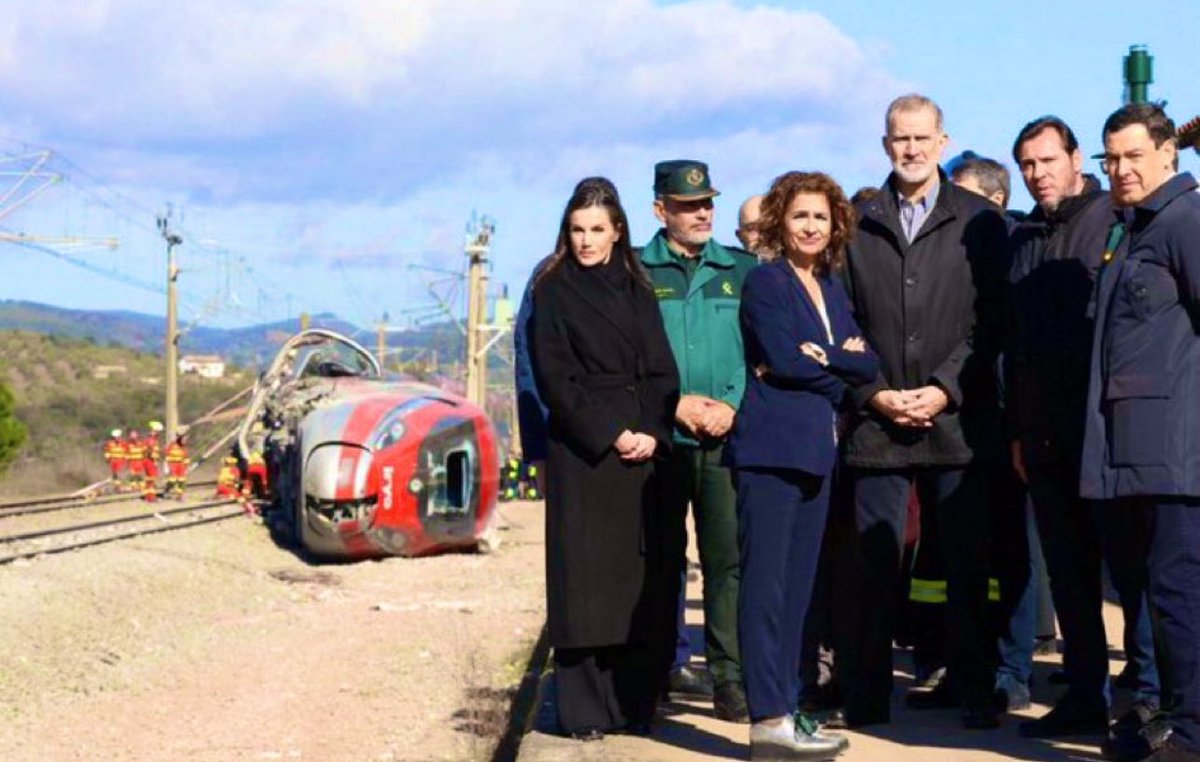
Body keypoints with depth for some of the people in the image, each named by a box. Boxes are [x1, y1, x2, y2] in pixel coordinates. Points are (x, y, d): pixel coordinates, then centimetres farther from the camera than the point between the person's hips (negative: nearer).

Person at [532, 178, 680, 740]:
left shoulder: (637, 291, 15)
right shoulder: (554, 292, 4)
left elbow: (662, 372, 10)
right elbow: (555, 378, -4)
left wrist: (651, 434, -6)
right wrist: (609, 435, -12)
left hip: (643, 447, 4)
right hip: (581, 451, -4)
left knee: (643, 580, 0)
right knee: (586, 577, -6)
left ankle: (635, 703, 5)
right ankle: (585, 709, -4)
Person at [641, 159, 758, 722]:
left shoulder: (741, 271, 11)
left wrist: (731, 405, -8)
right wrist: (675, 404, -10)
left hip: (726, 438, 0)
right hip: (659, 438, 0)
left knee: (728, 556, -7)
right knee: (662, 558, 8)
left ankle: (729, 679, -7)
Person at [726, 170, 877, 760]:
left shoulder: (832, 290, 18)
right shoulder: (765, 282, -4)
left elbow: (868, 364, 7)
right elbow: (785, 360, -16)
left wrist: (821, 359, -10)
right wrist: (841, 365, -3)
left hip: (816, 451, 8)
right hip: (771, 446, -8)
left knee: (798, 584, 9)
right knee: (766, 583, -8)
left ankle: (785, 705, 13)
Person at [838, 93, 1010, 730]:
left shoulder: (979, 223, 5)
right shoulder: (857, 226, 8)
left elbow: (991, 320, 0)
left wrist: (945, 389, -9)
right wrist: (874, 393, -5)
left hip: (957, 419, -1)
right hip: (876, 423, 1)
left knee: (966, 561, 3)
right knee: (874, 563, 1)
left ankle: (971, 687, 11)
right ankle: (867, 692, 7)